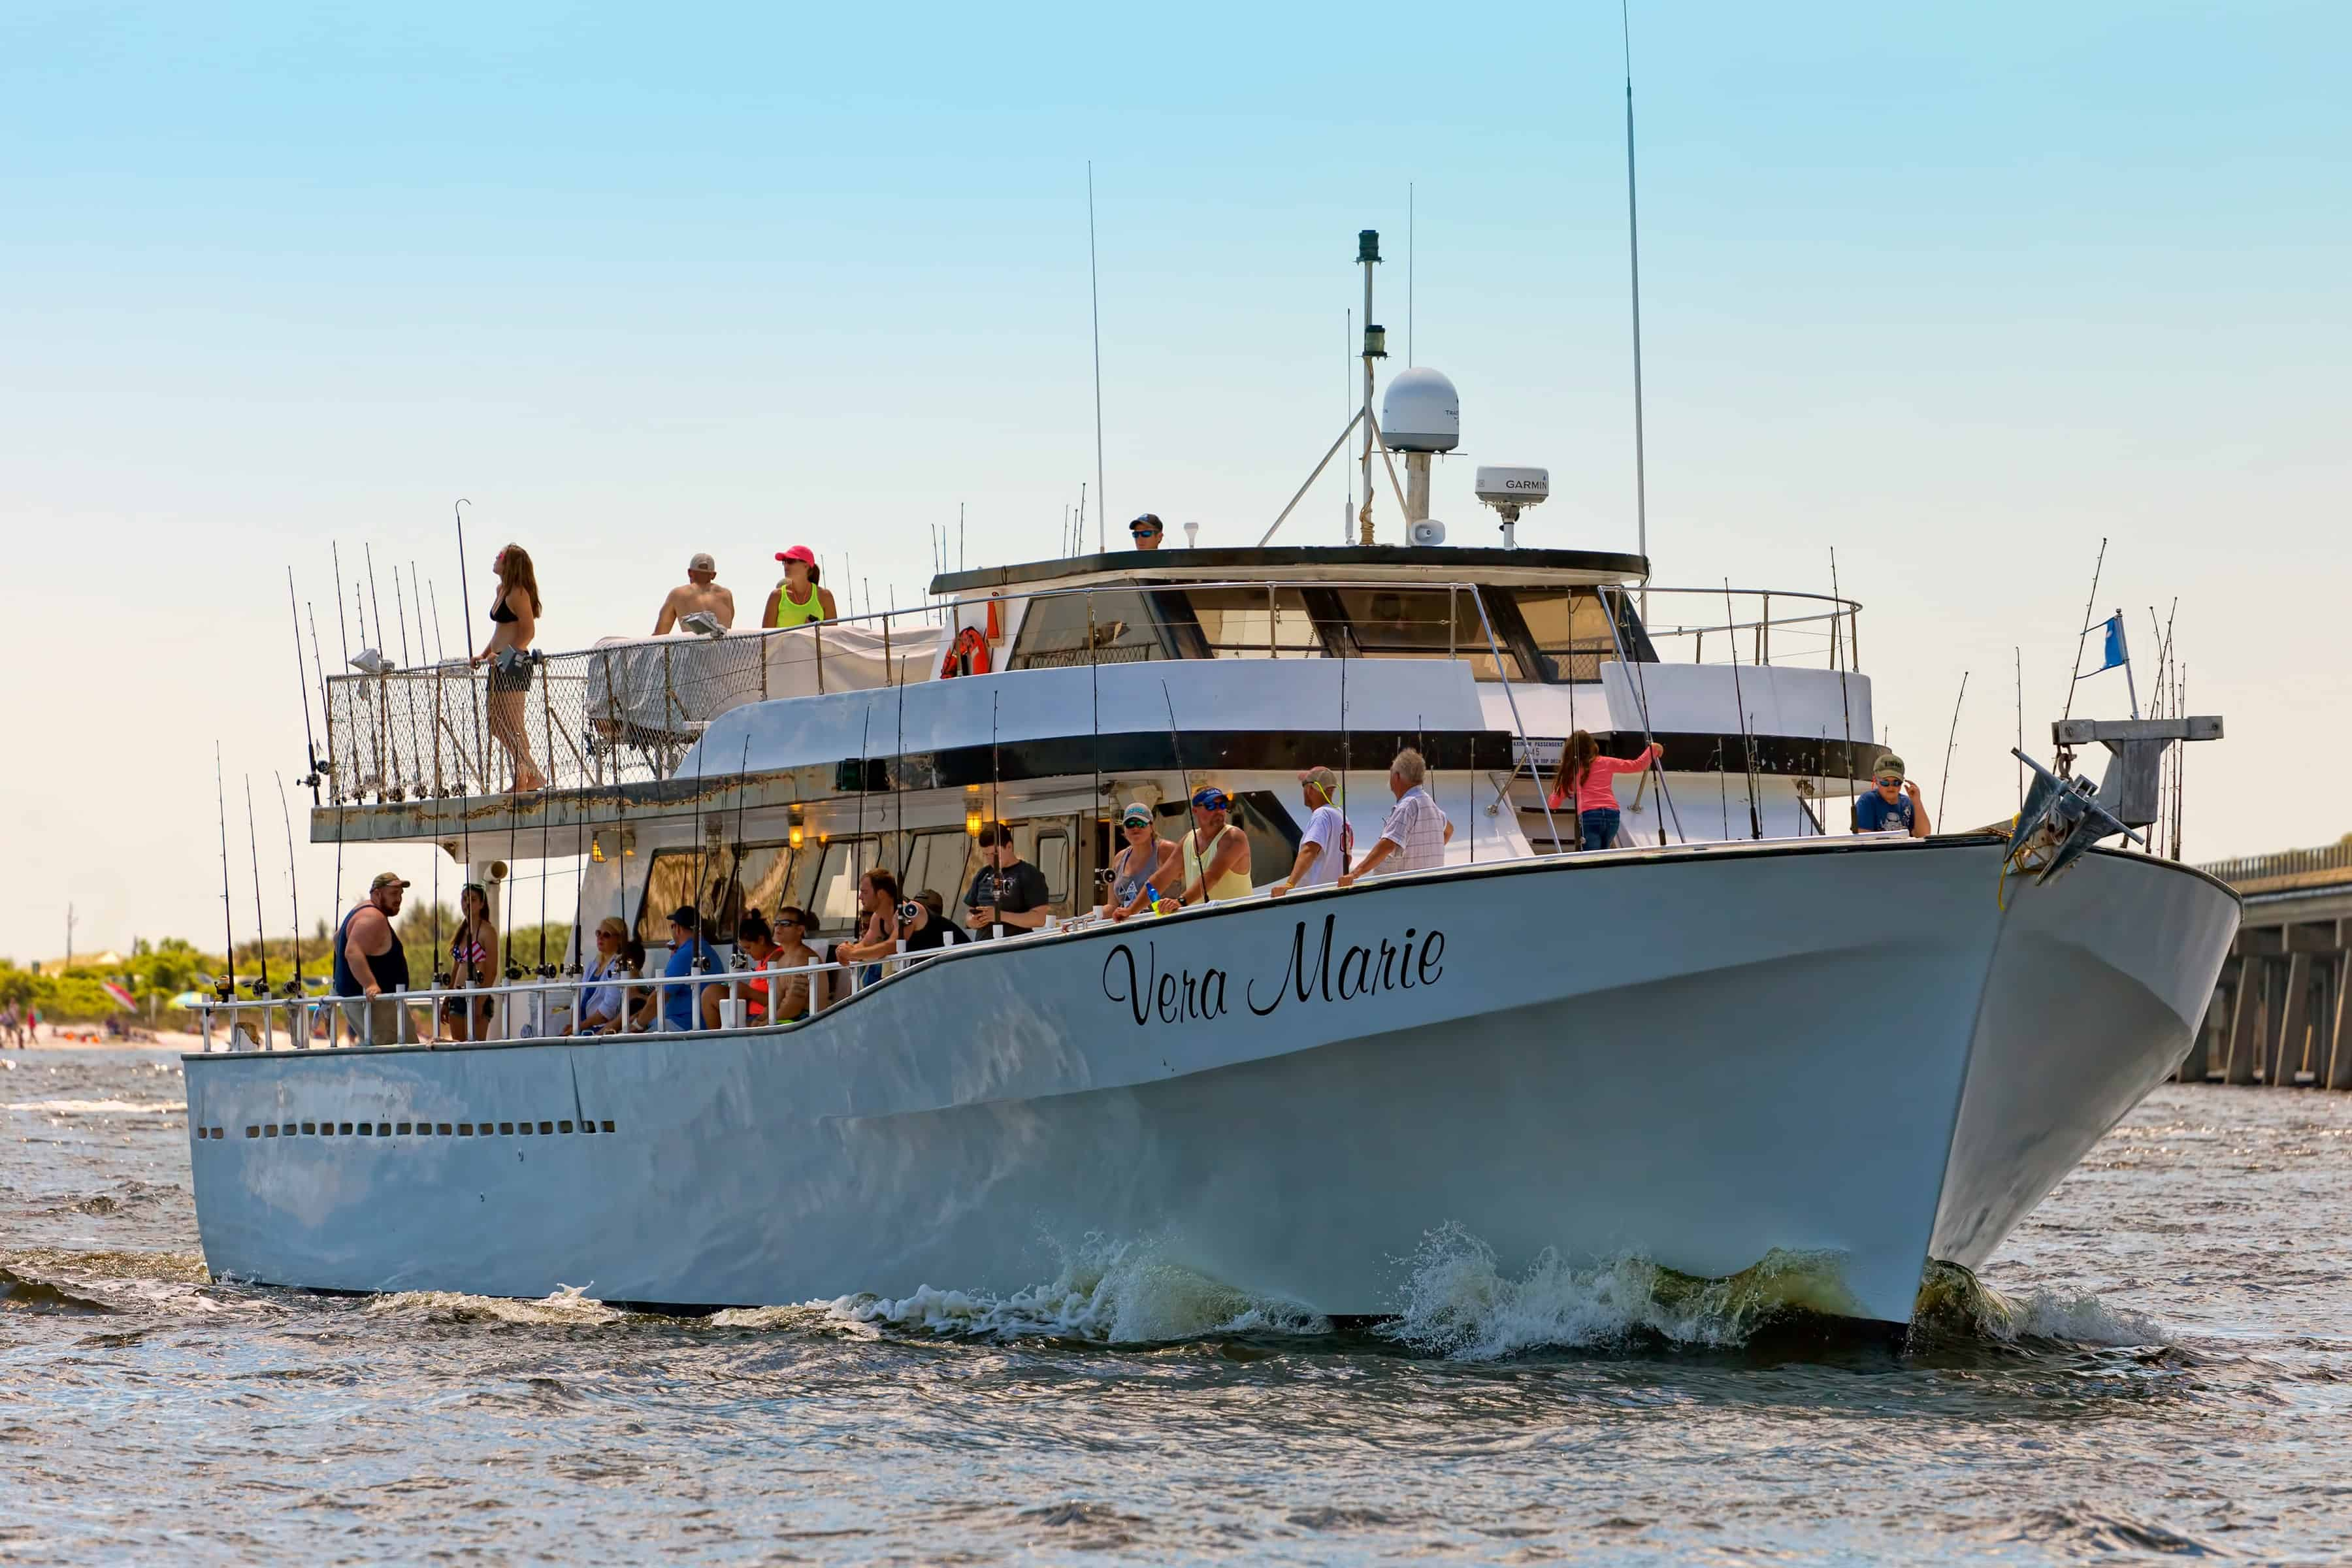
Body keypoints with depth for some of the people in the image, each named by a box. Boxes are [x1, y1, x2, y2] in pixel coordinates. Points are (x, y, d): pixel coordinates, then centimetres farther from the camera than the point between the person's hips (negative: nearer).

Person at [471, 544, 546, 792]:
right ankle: (533, 776, 16)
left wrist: (504, 656, -20)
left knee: (513, 725, -8)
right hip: (500, 664, 10)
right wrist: (484, 654, 15)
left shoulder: (518, 593, -11)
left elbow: (528, 631, -16)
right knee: (496, 725, 11)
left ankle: (524, 781, -5)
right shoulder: (502, 589, 17)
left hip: (514, 664, -10)